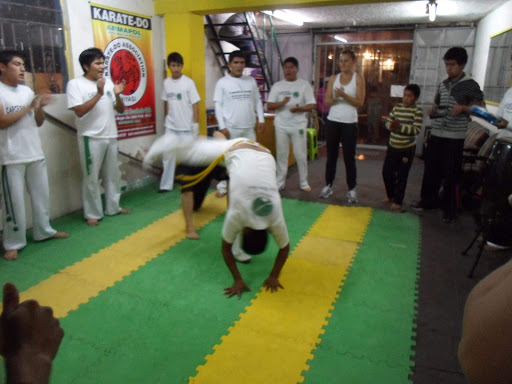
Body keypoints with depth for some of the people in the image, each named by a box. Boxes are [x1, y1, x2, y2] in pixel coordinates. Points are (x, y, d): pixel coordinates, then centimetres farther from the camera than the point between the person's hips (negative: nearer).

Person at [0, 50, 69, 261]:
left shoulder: (27, 90, 10)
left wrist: (40, 107, -6)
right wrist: (29, 107, -16)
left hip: (35, 153, 6)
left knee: (41, 194, 15)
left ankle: (43, 230, 30)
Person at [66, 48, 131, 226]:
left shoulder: (108, 82, 9)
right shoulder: (75, 84, -6)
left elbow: (120, 109, 9)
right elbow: (79, 111, -17)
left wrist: (117, 95, -11)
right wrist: (99, 94, -22)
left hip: (111, 136, 6)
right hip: (91, 138, -5)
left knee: (113, 174, 14)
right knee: (91, 178, 0)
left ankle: (113, 207, 28)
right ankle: (92, 213, 11)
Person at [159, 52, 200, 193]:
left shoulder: (188, 82, -8)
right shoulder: (166, 82, 3)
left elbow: (195, 104, -8)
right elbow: (166, 102, 13)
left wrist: (196, 124, -12)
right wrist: (169, 117, 12)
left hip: (186, 126, -3)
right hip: (170, 126, 3)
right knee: (168, 155, 4)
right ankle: (166, 185, 12)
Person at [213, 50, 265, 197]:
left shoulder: (251, 81, 8)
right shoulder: (222, 82, -3)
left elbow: (257, 102, 12)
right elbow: (218, 106, -5)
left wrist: (261, 120, 3)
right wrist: (222, 127, -11)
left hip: (249, 127, 3)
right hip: (230, 128, -3)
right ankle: (222, 186, 15)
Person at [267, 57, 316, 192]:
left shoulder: (304, 85, 2)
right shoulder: (277, 86, 7)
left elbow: (311, 106, -2)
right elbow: (269, 105, 1)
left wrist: (298, 108, -22)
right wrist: (282, 102, -18)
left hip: (298, 125, -1)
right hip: (281, 125, 2)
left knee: (301, 155, 1)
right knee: (281, 154, 7)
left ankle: (303, 182, 15)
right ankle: (280, 182, 17)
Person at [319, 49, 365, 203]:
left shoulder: (358, 79, 0)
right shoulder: (334, 79, 9)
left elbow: (360, 102, -7)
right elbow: (327, 100, 3)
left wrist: (344, 95, -19)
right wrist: (335, 98, -19)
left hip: (349, 123, -3)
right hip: (333, 121, 3)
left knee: (349, 157, 0)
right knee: (331, 155, 8)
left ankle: (351, 190, 9)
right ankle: (328, 186, 18)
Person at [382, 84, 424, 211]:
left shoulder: (417, 110, -9)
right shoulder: (397, 107, 6)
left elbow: (417, 129, -16)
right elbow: (388, 122, 7)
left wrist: (400, 127, -26)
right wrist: (391, 125, -16)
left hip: (407, 149, -5)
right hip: (392, 146, 5)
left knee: (401, 176, 3)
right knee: (386, 172, 10)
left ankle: (398, 201, 16)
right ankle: (391, 195, 31)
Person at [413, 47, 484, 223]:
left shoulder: (470, 85, -3)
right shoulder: (443, 84, 14)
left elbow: (481, 107, -1)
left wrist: (463, 108, -18)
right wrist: (433, 112, 1)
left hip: (454, 137, -5)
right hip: (436, 134, 5)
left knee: (451, 174, -1)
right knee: (431, 170, 10)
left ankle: (450, 209, 11)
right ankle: (429, 200, 26)